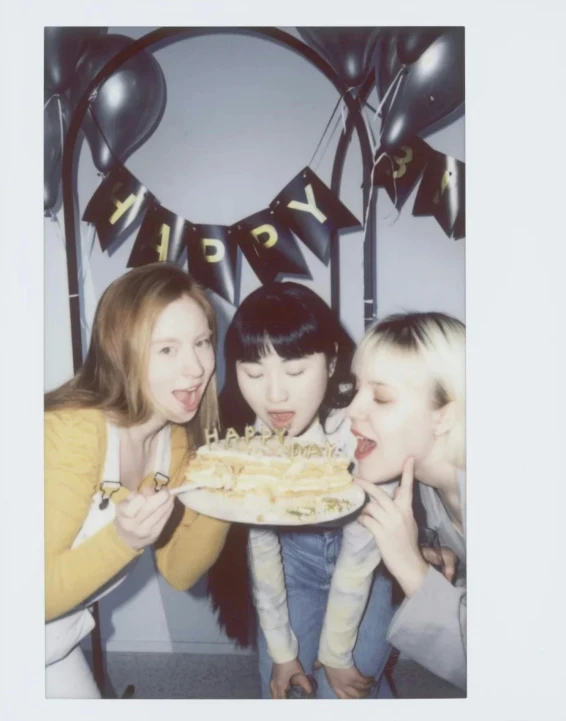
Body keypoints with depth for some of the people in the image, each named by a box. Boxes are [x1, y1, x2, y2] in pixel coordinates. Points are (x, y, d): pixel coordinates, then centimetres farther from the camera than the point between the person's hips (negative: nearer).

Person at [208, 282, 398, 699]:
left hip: (373, 562, -2)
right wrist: (281, 648, -4)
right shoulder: (243, 431, -23)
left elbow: (360, 550, -23)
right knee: (279, 689, 8)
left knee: (343, 694, -1)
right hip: (295, 557, 3)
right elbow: (259, 543, -11)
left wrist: (336, 653, -11)